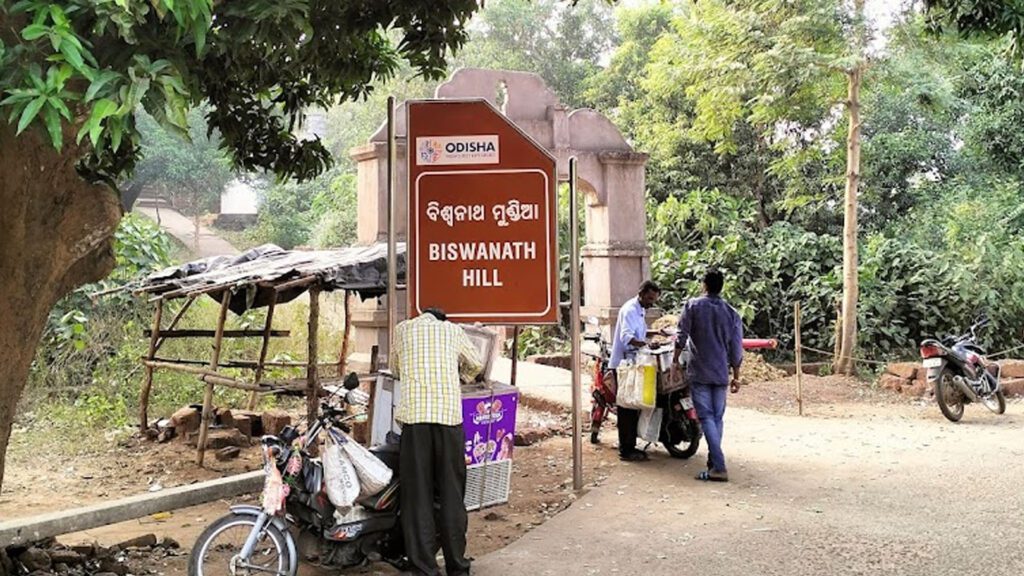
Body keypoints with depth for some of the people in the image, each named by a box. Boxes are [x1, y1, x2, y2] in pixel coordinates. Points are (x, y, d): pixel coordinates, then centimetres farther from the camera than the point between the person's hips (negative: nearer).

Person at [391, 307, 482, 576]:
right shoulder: (452, 330, 16)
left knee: (418, 496, 2)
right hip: (450, 415, 1)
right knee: (452, 494, 8)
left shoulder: (403, 328, 15)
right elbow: (476, 365, 28)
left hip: (414, 415, -1)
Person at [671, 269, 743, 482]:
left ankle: (719, 467, -14)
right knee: (717, 418, 13)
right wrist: (736, 376, 12)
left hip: (699, 372, -3)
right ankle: (714, 462, 19)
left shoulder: (693, 306, -3)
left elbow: (682, 336, -8)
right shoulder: (732, 313, 5)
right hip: (721, 374, 3)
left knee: (706, 417, -6)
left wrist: (675, 361, 2)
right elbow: (736, 350, 5)